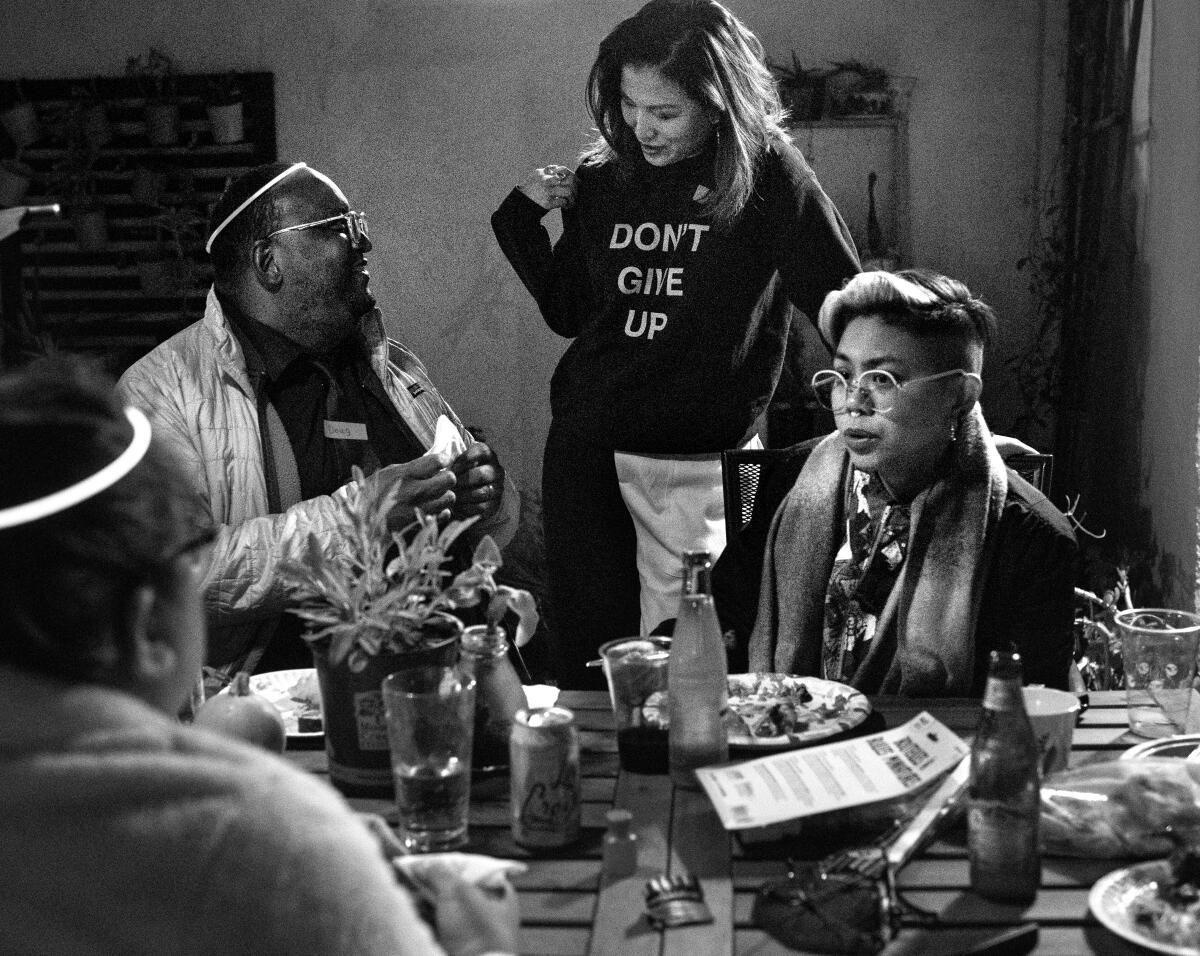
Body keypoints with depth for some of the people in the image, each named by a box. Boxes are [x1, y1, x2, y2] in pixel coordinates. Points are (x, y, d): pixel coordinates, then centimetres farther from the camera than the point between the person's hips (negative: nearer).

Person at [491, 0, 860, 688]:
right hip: (583, 451, 4)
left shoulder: (768, 175, -6)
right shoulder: (602, 180, 6)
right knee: (590, 659, 10)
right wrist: (524, 216, 4)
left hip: (698, 463, -4)